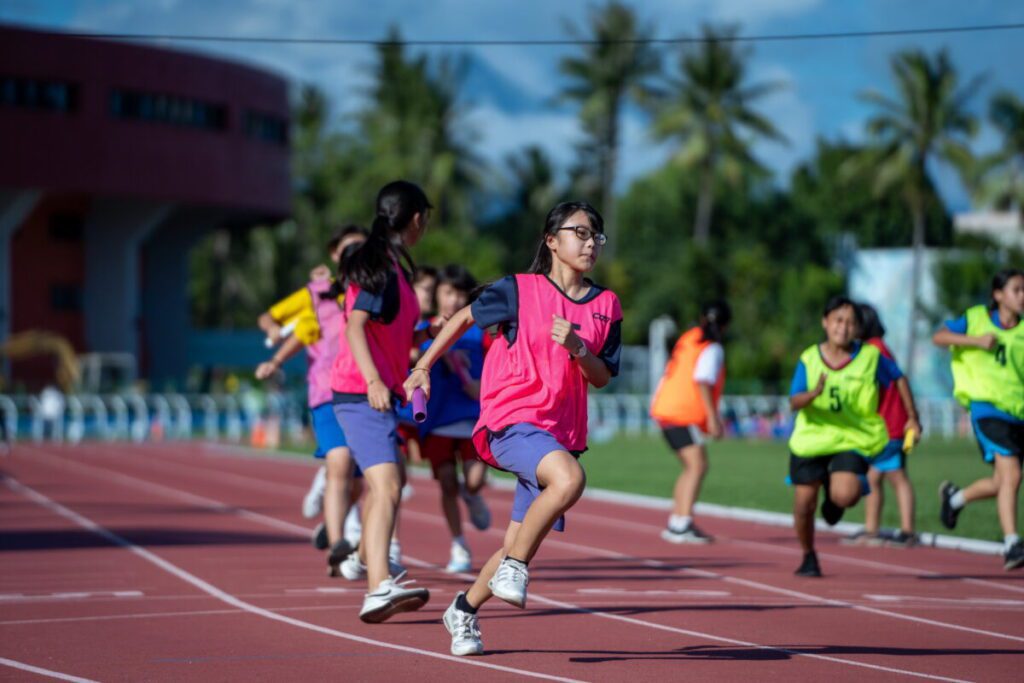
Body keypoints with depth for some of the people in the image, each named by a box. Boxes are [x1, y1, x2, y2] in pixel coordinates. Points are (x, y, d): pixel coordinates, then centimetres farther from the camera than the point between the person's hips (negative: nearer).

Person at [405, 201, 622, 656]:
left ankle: (464, 609, 29)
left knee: (519, 547, 5)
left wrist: (577, 348, -12)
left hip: (561, 432, 5)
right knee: (570, 478, -35)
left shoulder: (606, 305, 9)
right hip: (512, 418, -5)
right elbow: (465, 317, 13)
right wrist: (423, 367, 15)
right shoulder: (519, 290, -1)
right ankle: (514, 567, -19)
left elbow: (602, 378, 7)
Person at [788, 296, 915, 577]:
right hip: (811, 438, 2)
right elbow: (794, 403, -12)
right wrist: (814, 393, -34)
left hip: (853, 439, -2)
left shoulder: (870, 356, -7)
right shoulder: (809, 359, -5)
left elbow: (899, 379, 9)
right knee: (804, 504, 4)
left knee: (844, 495, -25)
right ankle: (808, 558, 32)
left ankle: (832, 495, 15)